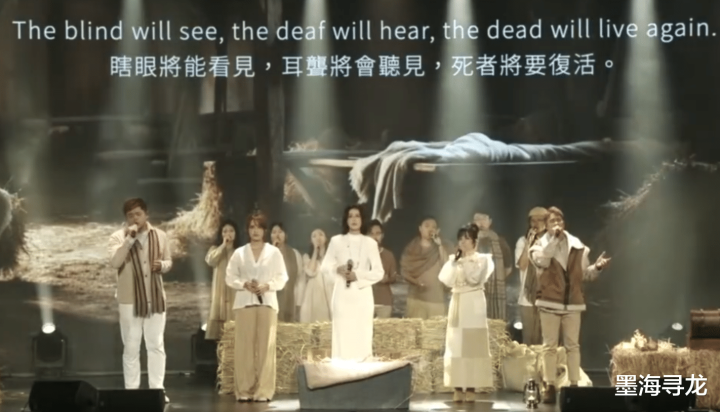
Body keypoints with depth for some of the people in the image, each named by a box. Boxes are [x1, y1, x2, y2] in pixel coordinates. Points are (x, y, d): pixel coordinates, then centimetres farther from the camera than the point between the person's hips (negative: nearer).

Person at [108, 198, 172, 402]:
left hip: (155, 298, 2)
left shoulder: (160, 236, 4)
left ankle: (157, 390, 6)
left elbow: (169, 262, 13)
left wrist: (162, 265, -10)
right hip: (129, 300, -2)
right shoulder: (118, 237, -5)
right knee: (131, 347, 4)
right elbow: (114, 262, -20)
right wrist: (129, 238, -24)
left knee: (156, 345, 2)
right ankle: (131, 391, 9)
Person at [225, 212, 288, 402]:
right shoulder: (239, 253, 9)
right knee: (244, 347, -3)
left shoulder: (274, 252, 7)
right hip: (244, 302, 1)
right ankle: (244, 390, 0)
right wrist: (244, 284, -11)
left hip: (267, 302, -1)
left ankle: (263, 391, -3)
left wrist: (267, 286, -12)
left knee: (265, 347, -4)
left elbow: (282, 277, 4)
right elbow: (230, 277, 7)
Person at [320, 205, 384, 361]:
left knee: (362, 334, -4)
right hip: (342, 293, 0)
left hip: (362, 293, 0)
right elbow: (325, 267, 7)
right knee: (342, 333, -3)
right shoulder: (336, 241, 7)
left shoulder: (370, 243, 4)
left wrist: (358, 275, -12)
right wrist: (337, 269, -14)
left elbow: (379, 272, 2)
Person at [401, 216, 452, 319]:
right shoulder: (411, 248, 10)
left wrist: (440, 245, -10)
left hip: (437, 298, -1)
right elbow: (404, 270, 7)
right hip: (416, 297, 1)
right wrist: (415, 281, -11)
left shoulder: (442, 247, 8)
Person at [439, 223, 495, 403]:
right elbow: (446, 280, 1)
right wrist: (456, 261, -3)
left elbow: (475, 278, -13)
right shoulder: (454, 259, 13)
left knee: (472, 345, -7)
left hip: (473, 305, -4)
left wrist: (465, 261, -6)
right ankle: (458, 388, 2)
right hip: (457, 304, 4)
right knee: (456, 346, 0)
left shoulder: (482, 259, 1)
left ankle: (471, 388, -6)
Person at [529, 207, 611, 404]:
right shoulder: (541, 244, 2)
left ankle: (574, 385, 8)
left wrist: (596, 267, -8)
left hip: (572, 302, 2)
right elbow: (542, 261, -21)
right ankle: (550, 387, 4)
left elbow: (584, 273, 12)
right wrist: (554, 238, -18)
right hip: (549, 301, -2)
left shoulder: (577, 245, 8)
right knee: (550, 346, 1)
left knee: (573, 345, 4)